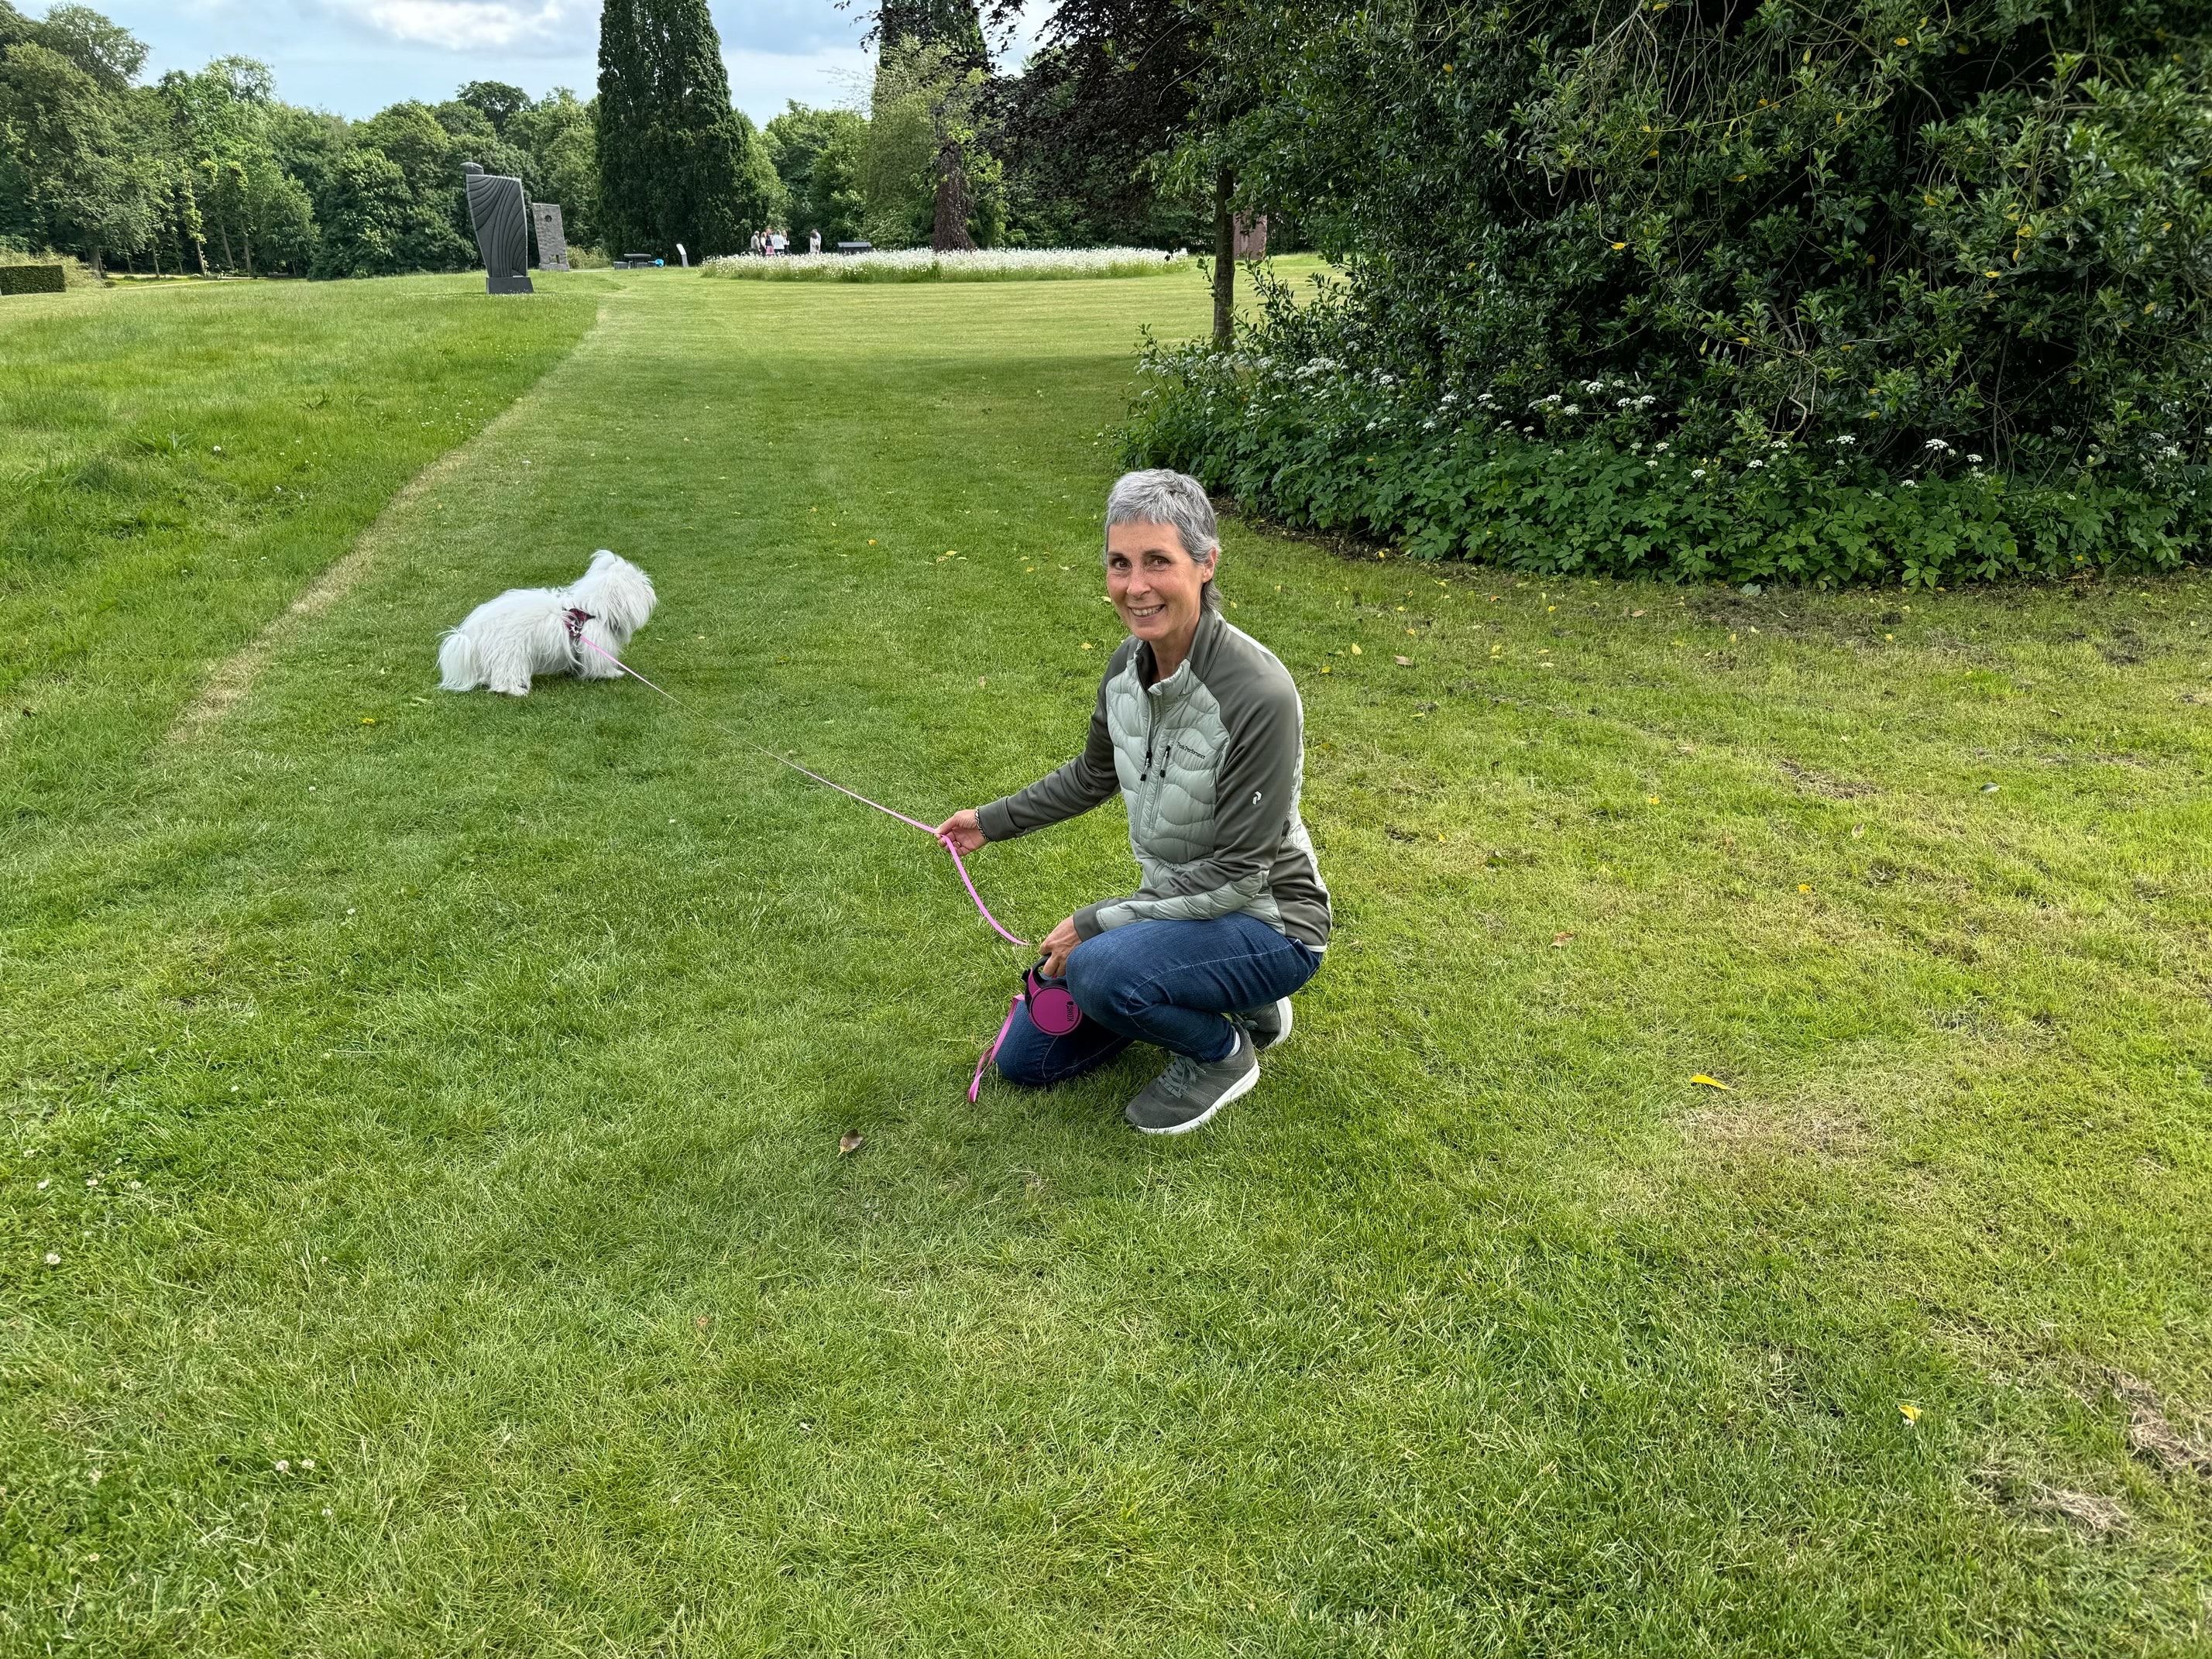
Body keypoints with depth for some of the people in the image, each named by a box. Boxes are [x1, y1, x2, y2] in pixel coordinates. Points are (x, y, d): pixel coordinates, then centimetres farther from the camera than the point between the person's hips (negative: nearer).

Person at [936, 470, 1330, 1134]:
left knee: (1100, 971, -35)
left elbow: (1236, 875, -25)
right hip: (1176, 905, 7)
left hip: (1265, 924, -7)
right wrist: (993, 821, 19)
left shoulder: (1259, 696, -30)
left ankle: (1222, 1053, -4)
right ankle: (1208, 995, 19)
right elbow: (1095, 775, 14)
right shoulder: (1128, 664, -7)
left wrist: (1096, 923, -21)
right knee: (1024, 1057, 10)